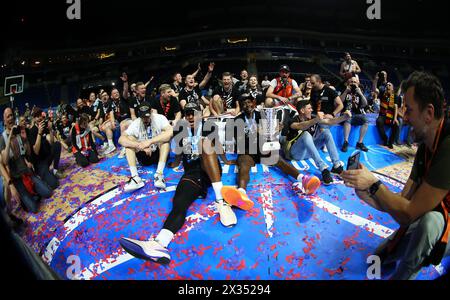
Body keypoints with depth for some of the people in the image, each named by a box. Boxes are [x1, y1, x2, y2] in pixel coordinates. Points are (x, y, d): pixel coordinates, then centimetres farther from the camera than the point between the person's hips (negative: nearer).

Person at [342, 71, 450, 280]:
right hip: (429, 224, 8)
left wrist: (373, 184, -24)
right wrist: (366, 194, -20)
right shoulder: (425, 146, -1)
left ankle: (401, 275, -14)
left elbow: (408, 213, -32)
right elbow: (403, 202, -4)